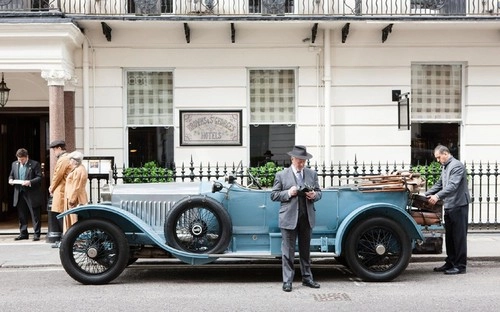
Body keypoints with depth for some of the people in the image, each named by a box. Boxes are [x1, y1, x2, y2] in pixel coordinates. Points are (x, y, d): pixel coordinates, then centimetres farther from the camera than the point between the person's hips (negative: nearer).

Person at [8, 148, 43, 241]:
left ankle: (36, 234, 7)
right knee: (22, 215, 11)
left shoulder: (35, 164, -5)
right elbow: (11, 175, 21)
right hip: (19, 193, 5)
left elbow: (39, 178, -9)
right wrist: (10, 180, -1)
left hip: (32, 194, -5)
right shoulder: (14, 164, 12)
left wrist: (30, 182, -24)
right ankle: (23, 233, 21)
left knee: (35, 215, 1)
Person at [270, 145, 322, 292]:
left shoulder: (312, 174, 9)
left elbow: (319, 192, 13)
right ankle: (287, 281, 8)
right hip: (289, 218, -3)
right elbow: (274, 195, -1)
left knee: (306, 250, 14)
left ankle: (307, 278, 25)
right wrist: (288, 193, -16)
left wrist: (314, 195, -9)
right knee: (288, 250, 1)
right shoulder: (281, 175, -1)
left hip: (307, 218, 4)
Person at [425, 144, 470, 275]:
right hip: (448, 206, 10)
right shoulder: (445, 167, 18)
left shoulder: (457, 166, -14)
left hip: (458, 205, -10)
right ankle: (450, 263, 23)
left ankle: (460, 266, 3)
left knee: (459, 237, -3)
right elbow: (439, 184, 23)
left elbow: (453, 186, -26)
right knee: (449, 236, 14)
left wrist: (438, 196, -35)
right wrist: (426, 195, 13)